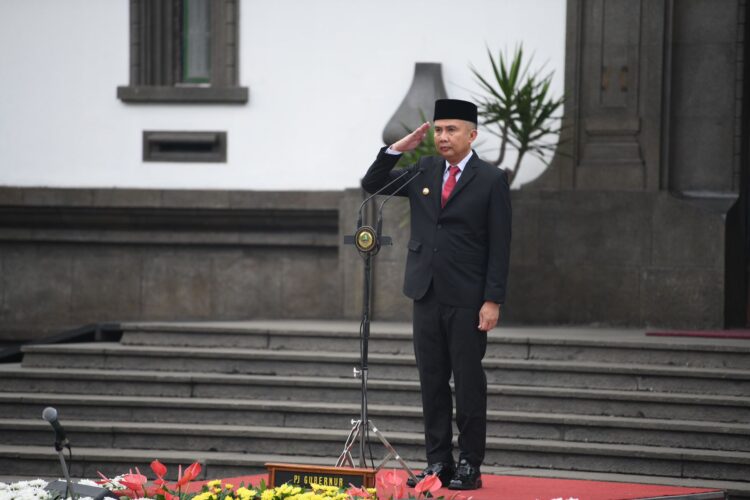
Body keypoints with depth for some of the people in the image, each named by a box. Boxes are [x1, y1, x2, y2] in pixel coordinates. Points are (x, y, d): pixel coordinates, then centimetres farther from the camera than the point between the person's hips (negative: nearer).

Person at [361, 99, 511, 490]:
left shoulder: (491, 180, -3)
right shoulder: (422, 172, 11)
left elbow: (499, 247, -6)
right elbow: (372, 184, 13)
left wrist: (493, 301, -12)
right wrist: (398, 149, -1)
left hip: (468, 299, -5)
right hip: (427, 295, 5)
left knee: (468, 382, 0)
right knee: (432, 381, 7)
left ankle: (470, 465, 6)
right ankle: (438, 462, 13)